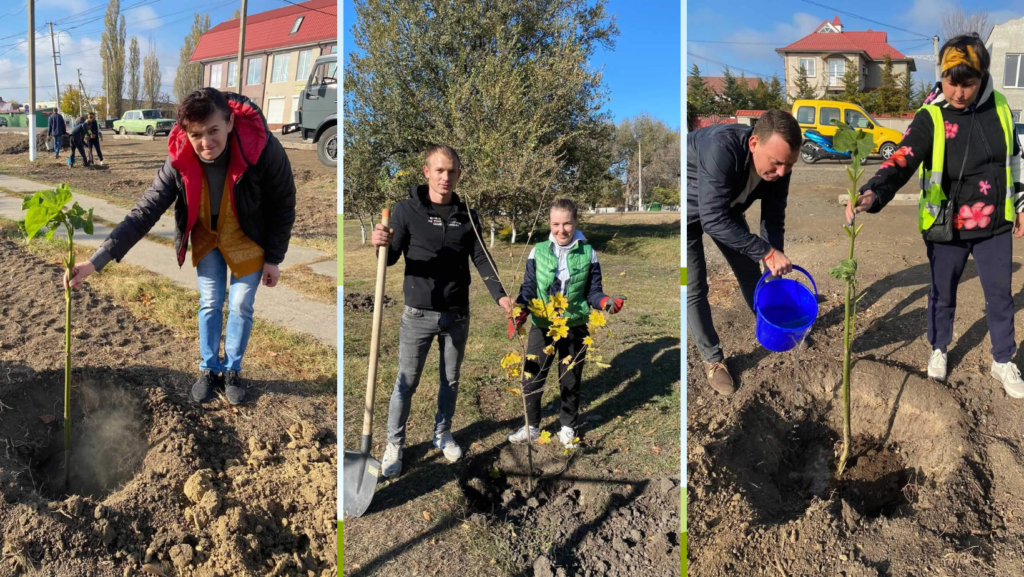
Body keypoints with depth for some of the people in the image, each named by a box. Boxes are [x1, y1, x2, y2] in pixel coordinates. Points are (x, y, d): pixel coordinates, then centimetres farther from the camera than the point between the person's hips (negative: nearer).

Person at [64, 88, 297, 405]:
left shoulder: (263, 149, -34)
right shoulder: (179, 161, -27)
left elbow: (283, 206, -19)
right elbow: (145, 211, -25)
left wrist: (274, 259, -12)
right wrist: (97, 260, -33)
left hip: (249, 240, -2)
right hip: (206, 238, 2)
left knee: (240, 307, 7)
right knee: (210, 304, 12)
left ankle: (232, 371, 29)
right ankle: (208, 369, 32)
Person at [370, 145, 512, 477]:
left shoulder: (467, 216, 2)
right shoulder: (406, 210, -8)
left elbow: (481, 260, 2)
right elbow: (391, 259, -7)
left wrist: (500, 295, -13)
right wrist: (381, 245, -30)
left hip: (457, 315, 3)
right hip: (418, 315, -3)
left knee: (451, 379, 16)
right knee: (406, 382, 5)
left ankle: (442, 434, 36)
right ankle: (394, 444, 23)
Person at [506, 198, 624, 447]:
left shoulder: (588, 253, -1)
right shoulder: (538, 252, -1)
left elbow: (593, 292, 1)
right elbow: (528, 288, -1)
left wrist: (607, 302, -20)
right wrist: (520, 310, -19)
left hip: (575, 329, 0)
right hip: (541, 327, 0)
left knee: (570, 382, 14)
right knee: (531, 379, 5)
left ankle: (568, 427, 34)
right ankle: (531, 427, 26)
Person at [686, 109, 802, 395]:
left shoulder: (777, 164, -22)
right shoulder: (721, 147, -43)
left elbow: (773, 221, -10)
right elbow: (713, 220, -44)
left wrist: (777, 269, -11)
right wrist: (767, 253, -41)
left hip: (725, 208, 6)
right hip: (690, 214, -6)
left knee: (750, 274, 13)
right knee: (694, 289, -6)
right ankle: (712, 359, 12)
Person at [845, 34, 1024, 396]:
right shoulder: (930, 118, -13)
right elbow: (902, 161, -26)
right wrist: (873, 194, -45)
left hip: (994, 224, 3)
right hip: (946, 226, -3)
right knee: (943, 293, 14)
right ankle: (938, 350, 36)